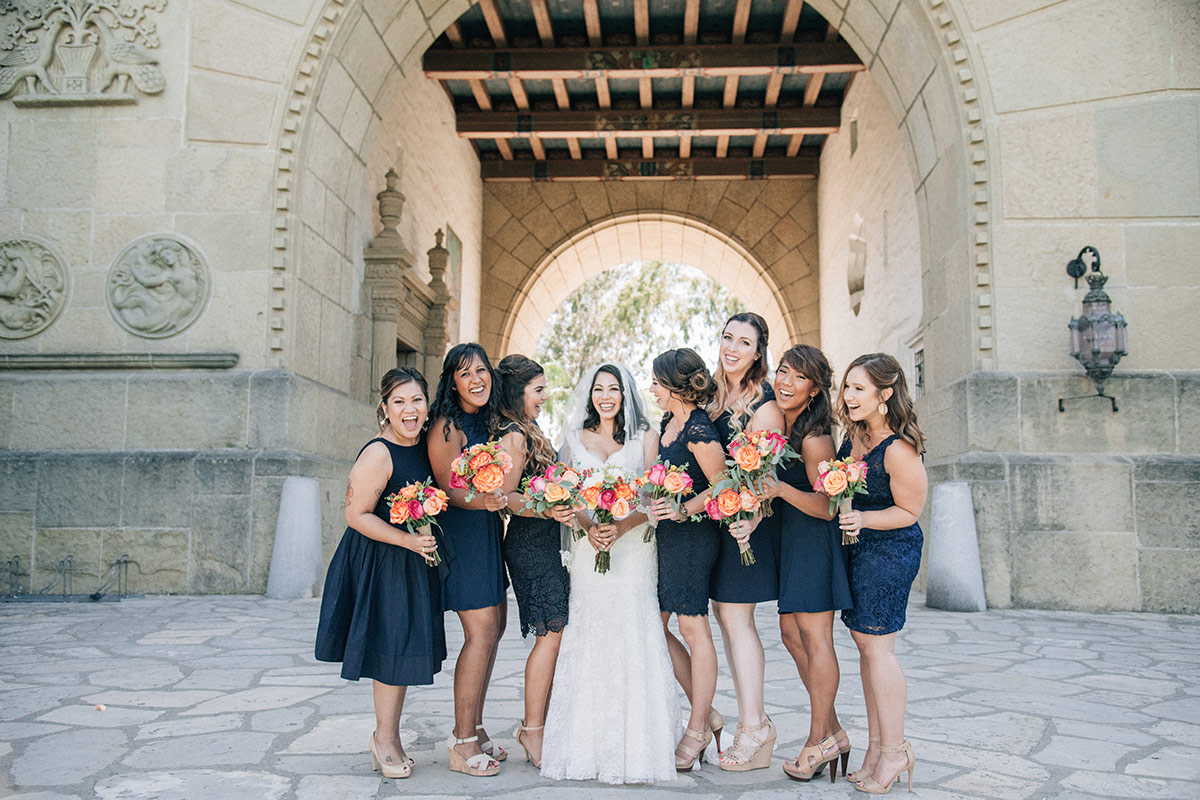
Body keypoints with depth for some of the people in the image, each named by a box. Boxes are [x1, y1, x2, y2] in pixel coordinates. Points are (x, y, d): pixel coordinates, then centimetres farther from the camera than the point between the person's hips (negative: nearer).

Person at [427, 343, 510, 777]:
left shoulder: (488, 420, 12)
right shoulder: (447, 425, -12)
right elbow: (446, 489, -15)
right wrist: (479, 501, -33)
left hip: (488, 529, 9)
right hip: (461, 530, -9)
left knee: (495, 624, 11)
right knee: (482, 630, -10)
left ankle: (474, 729, 22)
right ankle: (462, 742, -1)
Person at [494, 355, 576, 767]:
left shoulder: (528, 432, 17)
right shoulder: (514, 437, -14)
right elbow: (505, 496, -19)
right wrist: (548, 511, -30)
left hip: (544, 542, 10)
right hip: (530, 543, -10)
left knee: (552, 634, 9)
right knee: (552, 633, -8)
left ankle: (536, 724, 17)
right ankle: (533, 730, 2)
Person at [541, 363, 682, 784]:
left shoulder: (645, 438, 7)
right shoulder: (576, 438, 12)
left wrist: (620, 528, -16)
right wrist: (591, 528, -13)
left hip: (633, 548, -2)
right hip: (589, 549, 2)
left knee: (633, 639, -5)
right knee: (589, 642, 0)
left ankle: (635, 749, 4)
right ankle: (588, 747, 8)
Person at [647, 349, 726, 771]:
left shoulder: (699, 430, -16)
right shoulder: (667, 423, 12)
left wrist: (683, 510, -25)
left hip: (693, 534, -9)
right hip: (666, 534, 10)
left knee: (693, 627, 0)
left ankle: (697, 730, 13)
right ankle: (705, 713, 23)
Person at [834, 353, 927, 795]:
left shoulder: (899, 451, -21)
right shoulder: (854, 434, 3)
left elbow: (908, 511, -14)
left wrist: (864, 519, -26)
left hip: (890, 548, -8)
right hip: (855, 545, 9)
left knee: (876, 644, -4)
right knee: (864, 641, 11)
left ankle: (894, 750, 11)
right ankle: (876, 745, 22)